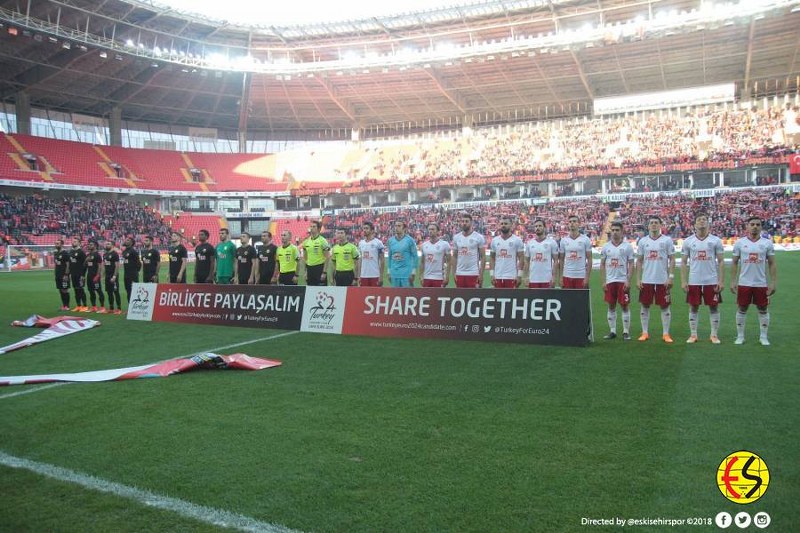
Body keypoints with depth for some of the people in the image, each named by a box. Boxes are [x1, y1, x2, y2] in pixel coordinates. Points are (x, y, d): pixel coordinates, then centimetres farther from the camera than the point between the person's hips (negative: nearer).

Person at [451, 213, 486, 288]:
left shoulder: (479, 237, -4)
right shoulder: (456, 237, 7)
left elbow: (483, 257, -3)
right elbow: (454, 257, 12)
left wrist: (481, 274, -9)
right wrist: (453, 273, 5)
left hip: (473, 273, -4)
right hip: (459, 273, 4)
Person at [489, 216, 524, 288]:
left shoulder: (517, 240, -3)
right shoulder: (494, 240, 8)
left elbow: (521, 258, -3)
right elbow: (492, 258, 11)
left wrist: (519, 275, -9)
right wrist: (492, 274, 2)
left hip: (512, 277, -3)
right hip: (498, 276, 4)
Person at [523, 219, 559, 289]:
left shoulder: (552, 242, -2)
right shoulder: (529, 243, 7)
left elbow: (555, 261, -1)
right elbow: (527, 261, 11)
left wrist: (554, 277, -9)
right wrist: (526, 277, 3)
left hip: (547, 279, -3)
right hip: (533, 279, 3)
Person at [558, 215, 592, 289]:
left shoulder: (585, 240, -1)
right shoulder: (563, 241, 6)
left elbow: (589, 259, -1)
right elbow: (561, 260, 10)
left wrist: (587, 277, -8)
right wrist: (561, 277, 2)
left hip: (581, 276, -2)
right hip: (567, 276, 2)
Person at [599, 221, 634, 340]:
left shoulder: (627, 246, -1)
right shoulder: (606, 246, 6)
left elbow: (631, 264, -2)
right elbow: (602, 265, 8)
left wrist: (628, 280, -11)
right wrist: (603, 281, 1)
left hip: (623, 281, -3)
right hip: (610, 281, 3)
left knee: (625, 306, 1)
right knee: (611, 306, 7)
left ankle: (626, 332, 9)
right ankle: (612, 331, 15)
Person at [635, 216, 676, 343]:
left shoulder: (667, 240, -1)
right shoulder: (643, 241, 5)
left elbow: (672, 260, -1)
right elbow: (639, 261, 7)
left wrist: (671, 277, -9)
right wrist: (638, 279, 1)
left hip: (663, 280, -2)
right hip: (646, 280, 2)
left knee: (664, 307, 3)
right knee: (645, 306, 7)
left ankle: (666, 334, 11)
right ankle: (645, 333, 16)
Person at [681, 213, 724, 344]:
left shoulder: (715, 240, 0)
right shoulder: (688, 241, 2)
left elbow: (721, 262, 1)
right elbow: (684, 263, 5)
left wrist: (721, 281, -6)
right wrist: (683, 281, -3)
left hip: (712, 281, -1)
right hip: (694, 282, 1)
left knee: (714, 308, 5)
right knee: (693, 308, 7)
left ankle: (714, 335, 16)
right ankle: (693, 335, 16)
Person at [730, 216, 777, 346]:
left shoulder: (767, 243, 0)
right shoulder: (740, 243, 0)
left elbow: (772, 264, 3)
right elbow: (734, 263, 4)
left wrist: (773, 282, -3)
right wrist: (733, 281, -1)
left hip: (761, 284, 0)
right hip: (744, 283, 0)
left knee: (763, 310, 8)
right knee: (742, 309, 7)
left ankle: (763, 336, 20)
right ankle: (740, 336, 17)